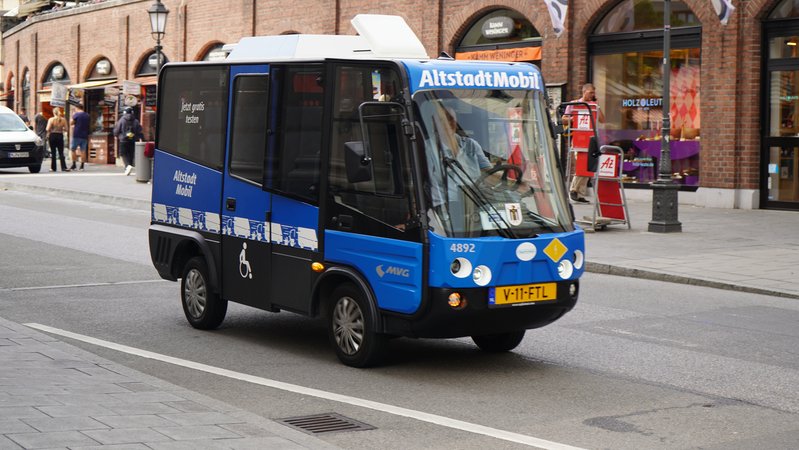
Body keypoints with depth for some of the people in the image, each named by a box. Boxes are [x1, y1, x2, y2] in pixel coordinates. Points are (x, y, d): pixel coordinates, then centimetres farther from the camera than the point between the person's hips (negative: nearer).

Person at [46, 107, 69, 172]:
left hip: (52, 136, -1)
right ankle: (64, 167, -4)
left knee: (53, 152, 6)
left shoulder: (51, 119, -8)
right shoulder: (63, 120, -2)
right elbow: (66, 129, -1)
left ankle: (53, 167, 7)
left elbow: (48, 129, -12)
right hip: (60, 136, 1)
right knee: (61, 153, 4)